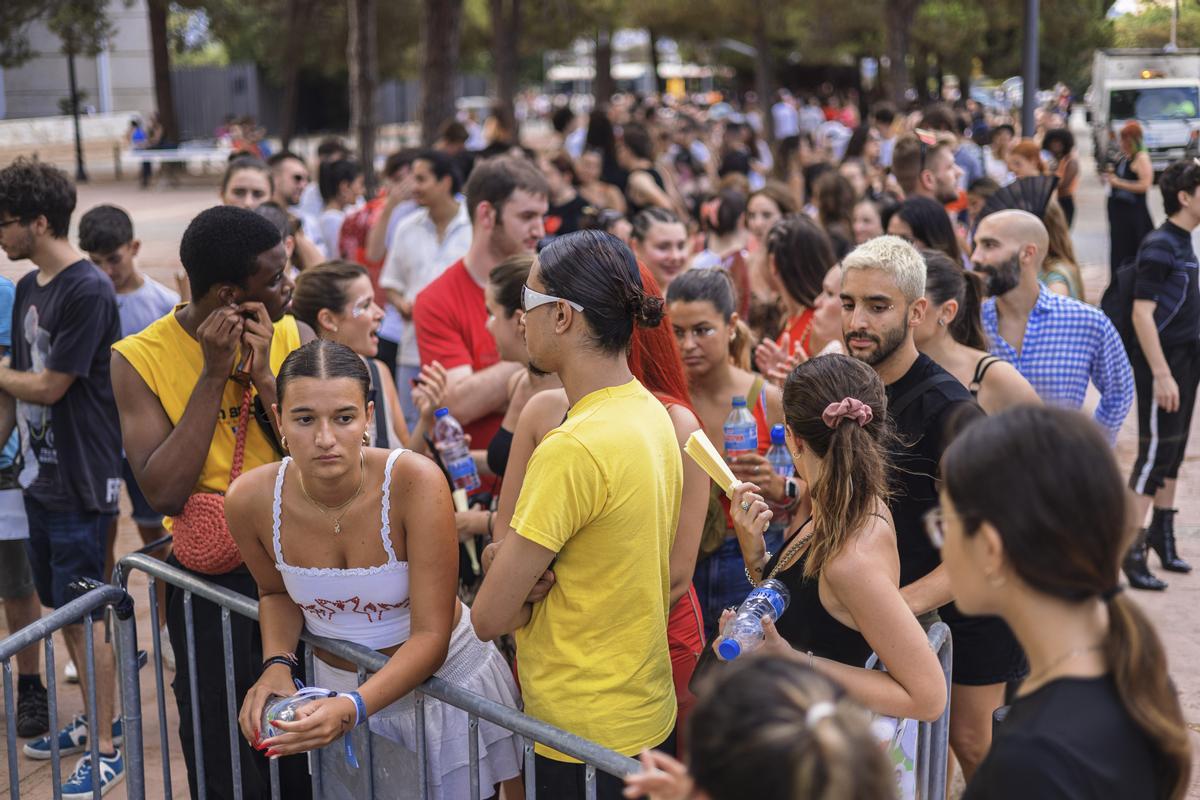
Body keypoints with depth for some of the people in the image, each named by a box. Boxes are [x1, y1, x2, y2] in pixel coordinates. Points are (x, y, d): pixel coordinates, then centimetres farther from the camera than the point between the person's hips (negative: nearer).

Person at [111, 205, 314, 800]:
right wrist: (214, 374, -19)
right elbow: (164, 493, -18)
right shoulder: (140, 359, -9)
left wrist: (265, 376, -18)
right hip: (213, 580, -2)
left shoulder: (293, 338, -2)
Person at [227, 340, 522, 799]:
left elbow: (431, 637, -27)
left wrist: (352, 708, -41)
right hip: (335, 685, 3)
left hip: (442, 674, -2)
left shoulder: (415, 482, -29)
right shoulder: (250, 500, -18)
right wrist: (276, 665, -14)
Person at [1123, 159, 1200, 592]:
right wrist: (1161, 374, -24)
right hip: (1163, 362, -9)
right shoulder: (1159, 246, -16)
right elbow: (1142, 314, -20)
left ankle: (1162, 534, 26)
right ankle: (1132, 547, -2)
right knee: (1155, 452, -6)